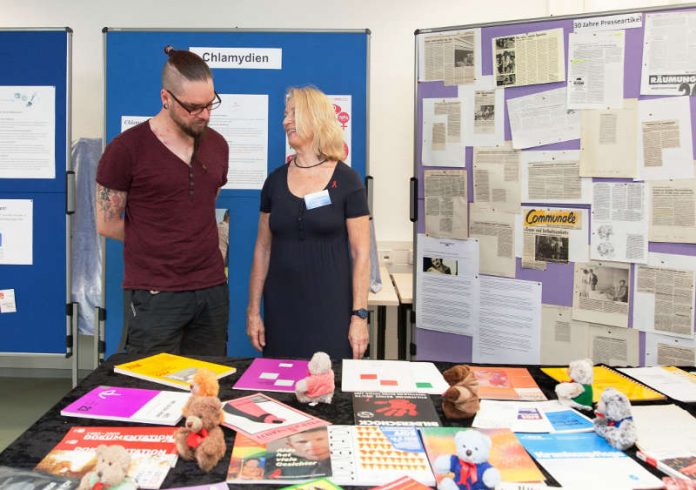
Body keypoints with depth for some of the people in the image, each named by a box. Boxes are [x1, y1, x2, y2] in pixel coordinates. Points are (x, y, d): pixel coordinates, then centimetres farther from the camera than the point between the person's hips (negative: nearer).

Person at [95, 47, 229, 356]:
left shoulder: (217, 145, 8)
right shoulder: (127, 148, -8)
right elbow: (107, 224, -2)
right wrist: (159, 246, 5)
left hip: (212, 291, 5)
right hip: (155, 296, -4)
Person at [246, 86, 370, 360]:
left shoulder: (346, 180, -5)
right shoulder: (275, 180, 6)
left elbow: (361, 253, -5)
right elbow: (263, 248, 8)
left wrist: (359, 315, -10)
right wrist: (253, 309, 5)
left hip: (330, 307, -3)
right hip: (281, 308, 3)